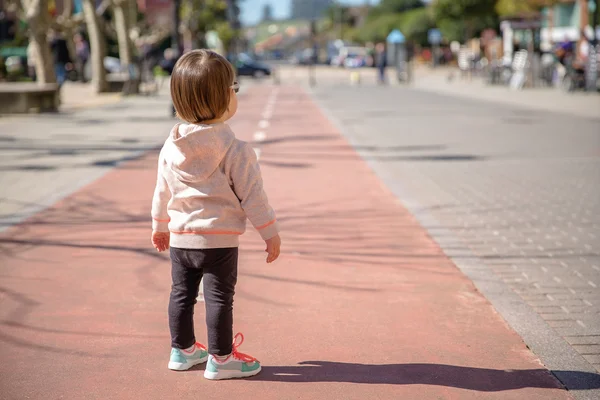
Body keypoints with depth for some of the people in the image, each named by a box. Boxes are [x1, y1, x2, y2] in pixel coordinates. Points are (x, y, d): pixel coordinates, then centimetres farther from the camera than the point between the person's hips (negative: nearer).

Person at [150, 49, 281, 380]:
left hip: (180, 236, 6)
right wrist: (270, 232, -5)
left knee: (181, 293, 17)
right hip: (219, 238, -6)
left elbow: (162, 190, 12)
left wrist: (160, 226, 25)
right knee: (219, 297, 2)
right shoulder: (234, 149, -16)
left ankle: (182, 350, 30)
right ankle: (220, 359, 9)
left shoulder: (171, 146, 2)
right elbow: (251, 194, -14)